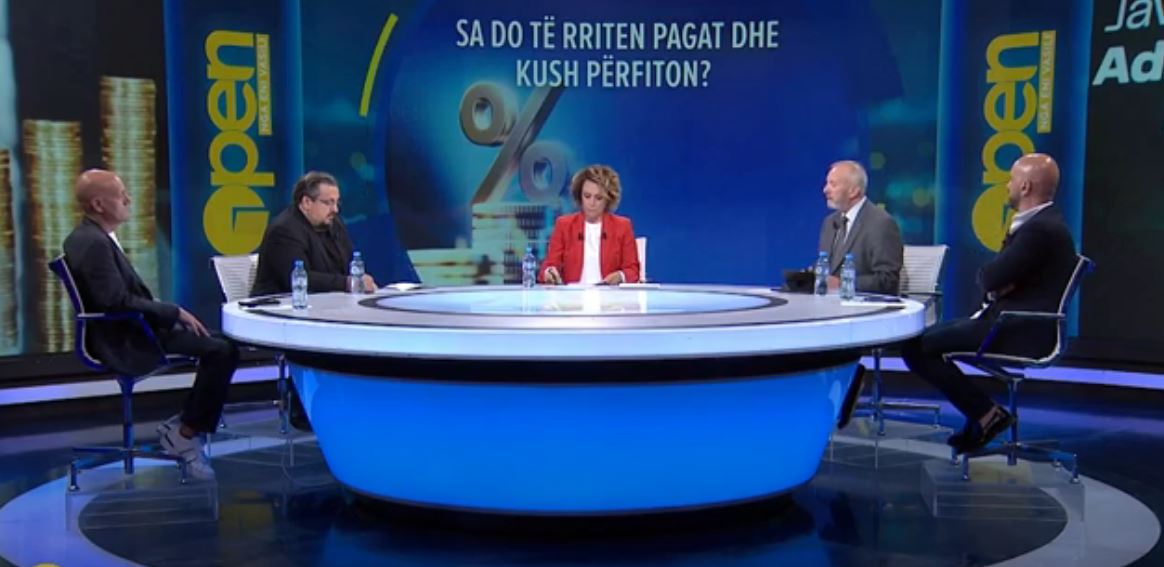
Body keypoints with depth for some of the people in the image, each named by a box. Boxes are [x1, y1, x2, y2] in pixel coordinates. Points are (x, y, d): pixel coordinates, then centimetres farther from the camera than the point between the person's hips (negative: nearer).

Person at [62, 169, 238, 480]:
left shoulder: (89, 237, 12)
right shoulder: (93, 243, -20)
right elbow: (120, 302, -25)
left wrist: (169, 312, 6)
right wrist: (175, 312, -16)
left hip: (126, 331, 11)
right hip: (125, 341, -11)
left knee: (217, 344, 13)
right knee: (223, 351, -17)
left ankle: (184, 425, 14)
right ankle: (186, 432, -4)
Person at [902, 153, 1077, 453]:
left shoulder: (1041, 229, -20)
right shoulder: (1041, 221, 14)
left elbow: (992, 278, -24)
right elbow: (990, 276, 15)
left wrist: (991, 275, -2)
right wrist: (996, 278, -7)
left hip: (1021, 331, -11)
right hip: (1012, 319, 11)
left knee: (916, 347, -12)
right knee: (929, 335, 21)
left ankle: (987, 414, -4)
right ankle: (981, 414, 19)